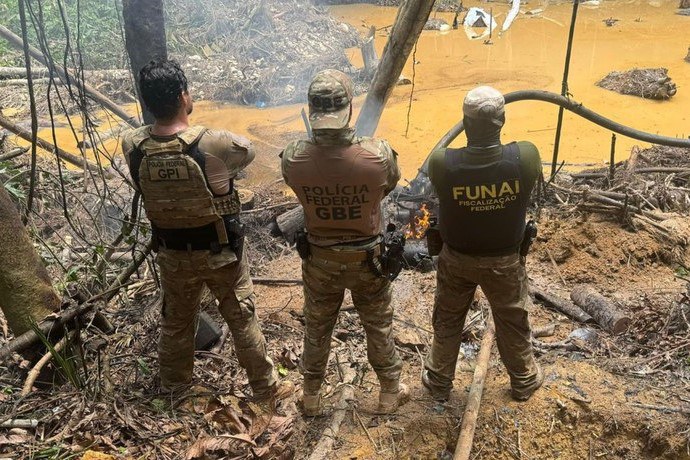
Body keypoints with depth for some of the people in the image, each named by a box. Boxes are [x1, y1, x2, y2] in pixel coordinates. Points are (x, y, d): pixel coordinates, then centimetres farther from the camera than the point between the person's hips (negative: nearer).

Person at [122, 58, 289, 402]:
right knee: (242, 320, 14)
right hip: (221, 253, -3)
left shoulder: (132, 147, -15)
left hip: (172, 255, 4)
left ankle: (173, 386, 44)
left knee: (176, 322, 23)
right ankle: (265, 387, 30)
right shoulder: (213, 144, -26)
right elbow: (249, 151, -5)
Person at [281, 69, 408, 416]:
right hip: (367, 257, -1)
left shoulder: (293, 159, -24)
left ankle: (311, 396, 40)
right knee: (379, 327, 21)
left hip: (319, 259, 1)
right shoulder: (378, 155, -27)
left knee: (317, 328, 22)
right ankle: (390, 392, 40)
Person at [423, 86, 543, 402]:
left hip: (457, 259, 0)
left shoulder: (442, 163, -29)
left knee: (447, 321, 23)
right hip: (505, 260, 1)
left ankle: (439, 381, 41)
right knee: (513, 322, 24)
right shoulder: (525, 158, -26)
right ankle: (523, 380, 46)